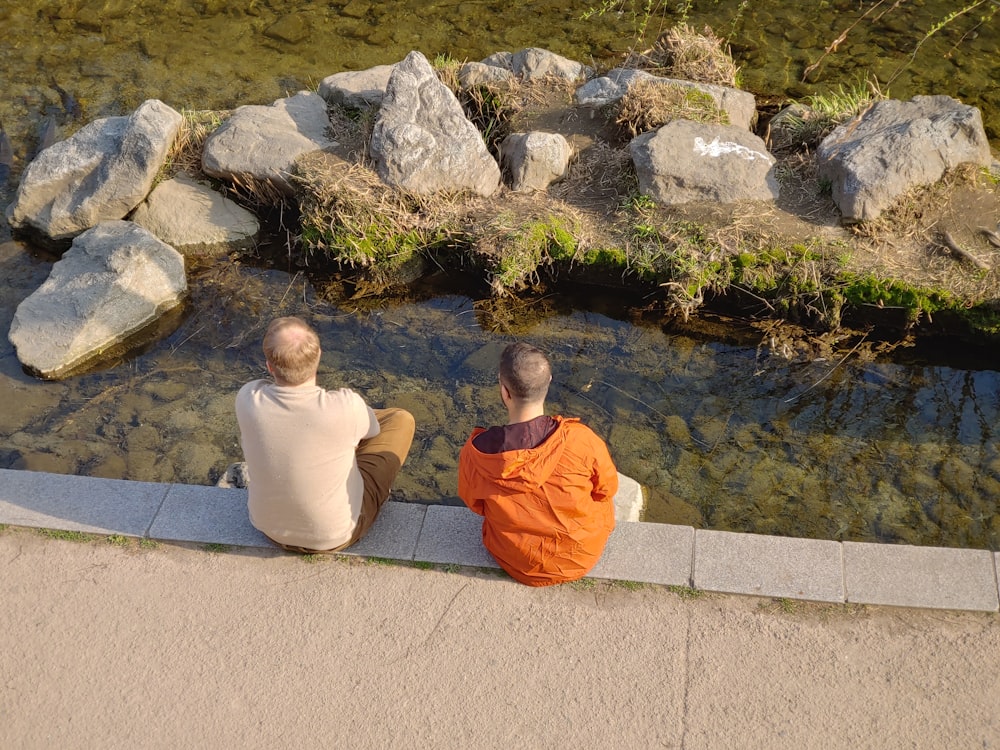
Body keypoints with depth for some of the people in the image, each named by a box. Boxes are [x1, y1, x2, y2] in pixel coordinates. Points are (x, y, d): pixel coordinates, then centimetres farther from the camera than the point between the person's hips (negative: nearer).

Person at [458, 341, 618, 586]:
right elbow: (607, 488, -10)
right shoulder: (580, 439, -31)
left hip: (516, 564, 1)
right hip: (582, 557, -1)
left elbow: (475, 504, -5)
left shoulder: (475, 453, -26)